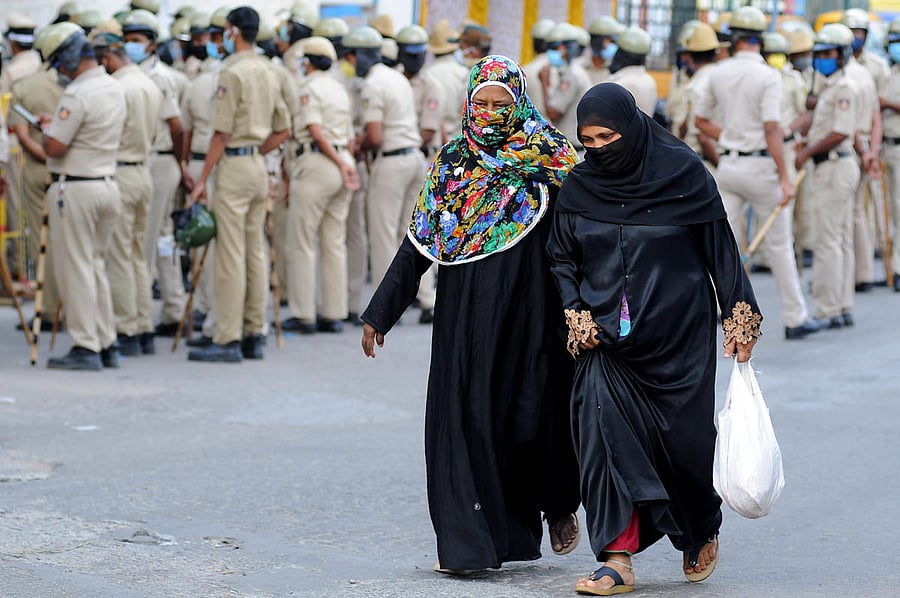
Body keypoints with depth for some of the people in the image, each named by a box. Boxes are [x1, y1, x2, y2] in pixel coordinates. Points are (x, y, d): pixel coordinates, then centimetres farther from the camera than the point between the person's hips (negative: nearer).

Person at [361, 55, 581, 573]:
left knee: (532, 411, 1)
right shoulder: (451, 164, 8)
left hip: (530, 311, -3)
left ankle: (559, 502, 31)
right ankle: (468, 541, 2)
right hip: (466, 315, 3)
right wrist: (379, 314, 9)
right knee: (466, 413, -3)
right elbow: (417, 244, 11)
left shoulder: (550, 160, -1)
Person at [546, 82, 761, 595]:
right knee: (606, 434, -12)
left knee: (684, 436, 2)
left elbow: (720, 248, -1)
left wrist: (740, 319, -3)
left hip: (678, 333, -2)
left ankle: (703, 529, 33)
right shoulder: (579, 186, 2)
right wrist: (578, 317, -6)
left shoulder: (684, 172, -6)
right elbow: (561, 260, 9)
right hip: (607, 337, 2)